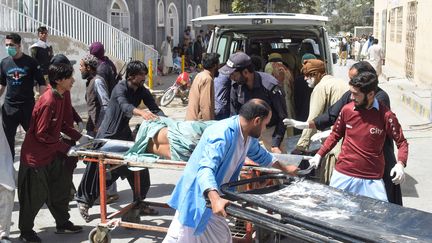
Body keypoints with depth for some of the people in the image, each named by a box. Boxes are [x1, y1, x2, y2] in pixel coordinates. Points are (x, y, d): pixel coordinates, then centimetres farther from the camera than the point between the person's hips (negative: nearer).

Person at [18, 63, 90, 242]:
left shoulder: (59, 98, 3)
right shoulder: (48, 102, -26)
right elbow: (41, 134, -24)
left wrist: (79, 137, 6)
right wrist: (66, 148, -21)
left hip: (52, 154, 9)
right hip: (36, 155, -9)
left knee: (61, 187, 14)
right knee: (35, 196, 2)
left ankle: (63, 224, 29)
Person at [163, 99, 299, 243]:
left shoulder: (248, 135, 2)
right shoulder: (222, 135, -28)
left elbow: (259, 154, 25)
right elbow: (206, 169, -40)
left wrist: (284, 168, 34)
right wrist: (215, 199, -54)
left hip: (213, 197, 9)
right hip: (197, 197, -9)